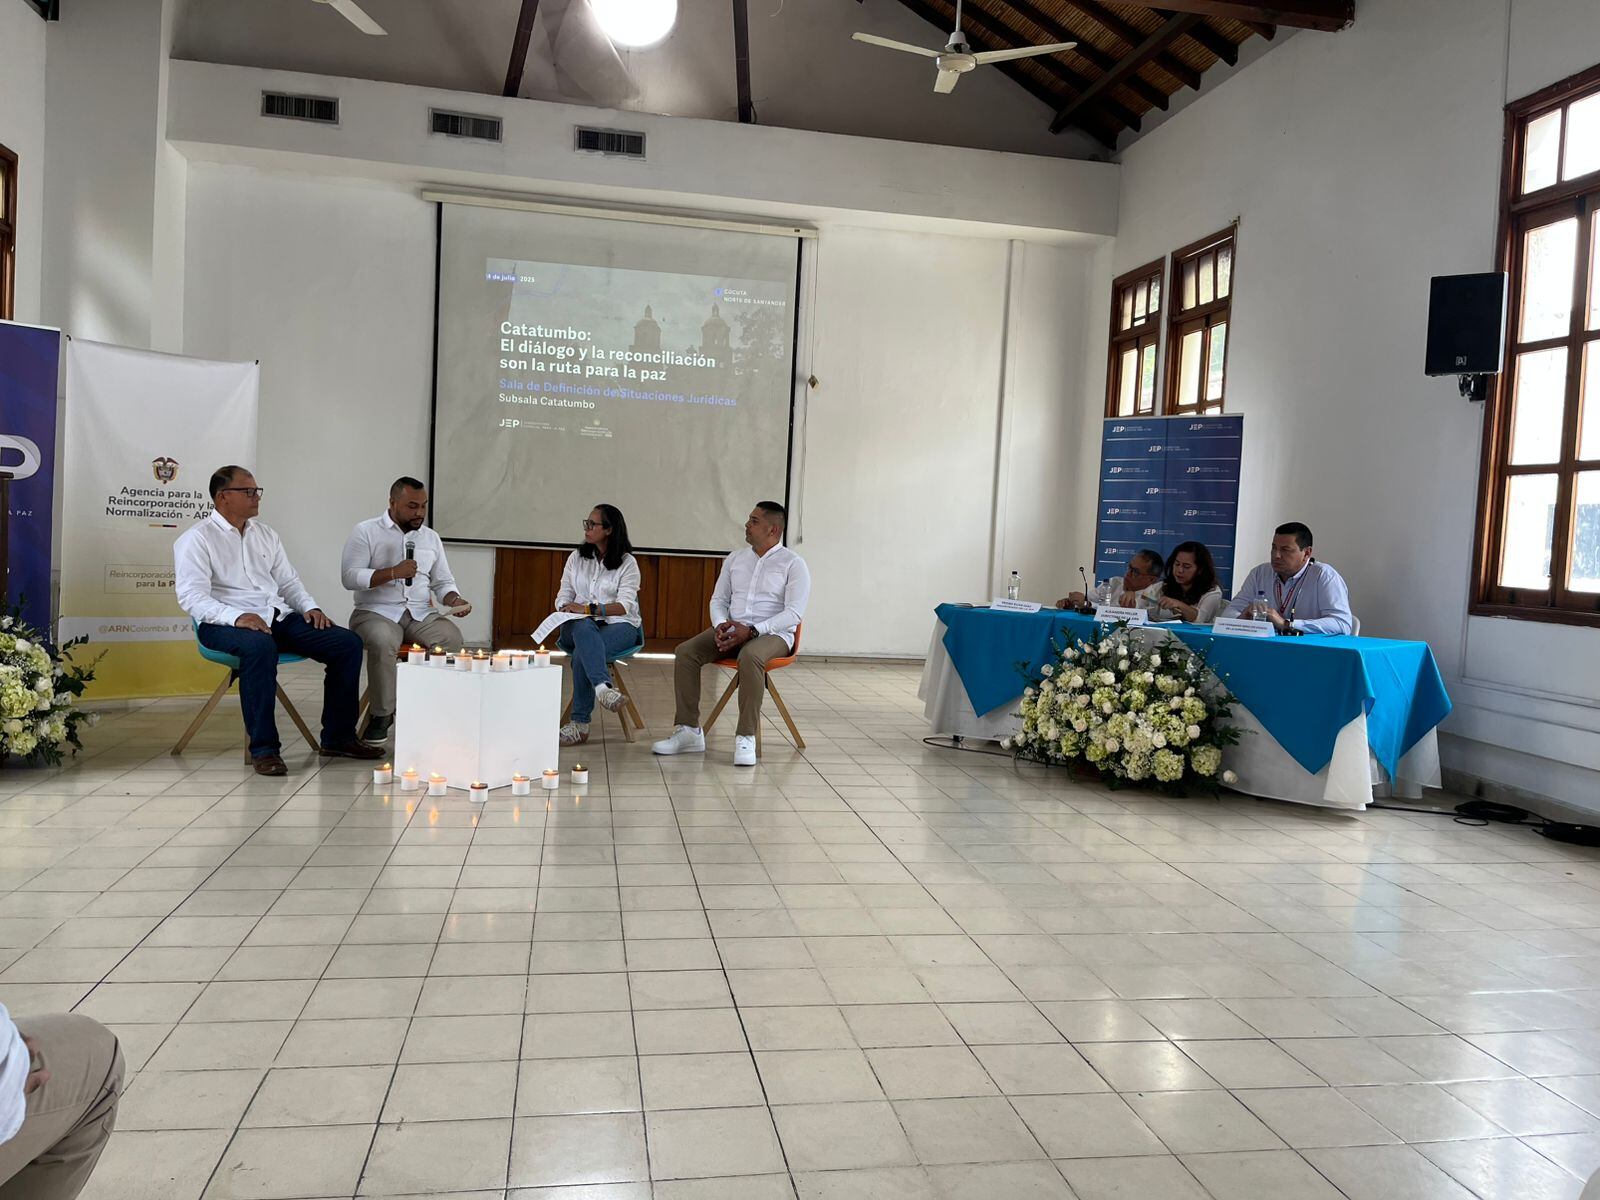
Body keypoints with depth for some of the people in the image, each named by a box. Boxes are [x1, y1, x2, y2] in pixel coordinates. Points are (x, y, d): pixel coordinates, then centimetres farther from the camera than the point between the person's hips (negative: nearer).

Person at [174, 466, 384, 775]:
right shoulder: (197, 539, -1)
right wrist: (237, 617, -28)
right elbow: (192, 596, -12)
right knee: (260, 646, -42)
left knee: (348, 643, -9)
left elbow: (288, 581, 25)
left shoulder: (266, 535, 20)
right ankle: (263, 749, -32)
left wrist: (310, 607, 4)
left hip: (278, 617, 7)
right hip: (225, 622, -7)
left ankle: (338, 737, 0)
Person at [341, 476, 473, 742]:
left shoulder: (431, 537, 16)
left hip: (421, 613, 4)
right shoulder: (366, 532, 2)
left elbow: (443, 581, 18)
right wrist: (392, 573, -17)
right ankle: (382, 714, -16)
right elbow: (349, 577, -7)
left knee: (453, 639, -27)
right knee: (383, 642, -37)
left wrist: (454, 600, -4)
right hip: (377, 611, -3)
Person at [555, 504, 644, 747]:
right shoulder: (576, 558, 16)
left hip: (619, 625, -2)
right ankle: (603, 688, -61)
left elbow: (624, 606, -9)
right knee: (583, 628, -38)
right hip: (579, 624, 2)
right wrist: (567, 609, -11)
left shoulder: (627, 563, 2)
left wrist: (588, 608, -21)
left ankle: (580, 723, -36)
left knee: (582, 654, -35)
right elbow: (563, 597, 13)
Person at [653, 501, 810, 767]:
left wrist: (751, 630, -21)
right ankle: (689, 731, -14)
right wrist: (721, 625, -7)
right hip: (731, 630, 6)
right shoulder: (735, 559, 16)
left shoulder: (793, 564, -2)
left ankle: (746, 737, -33)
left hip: (772, 633, -5)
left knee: (750, 656, -40)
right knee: (685, 652, -19)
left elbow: (794, 613, -11)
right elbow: (718, 599, 17)